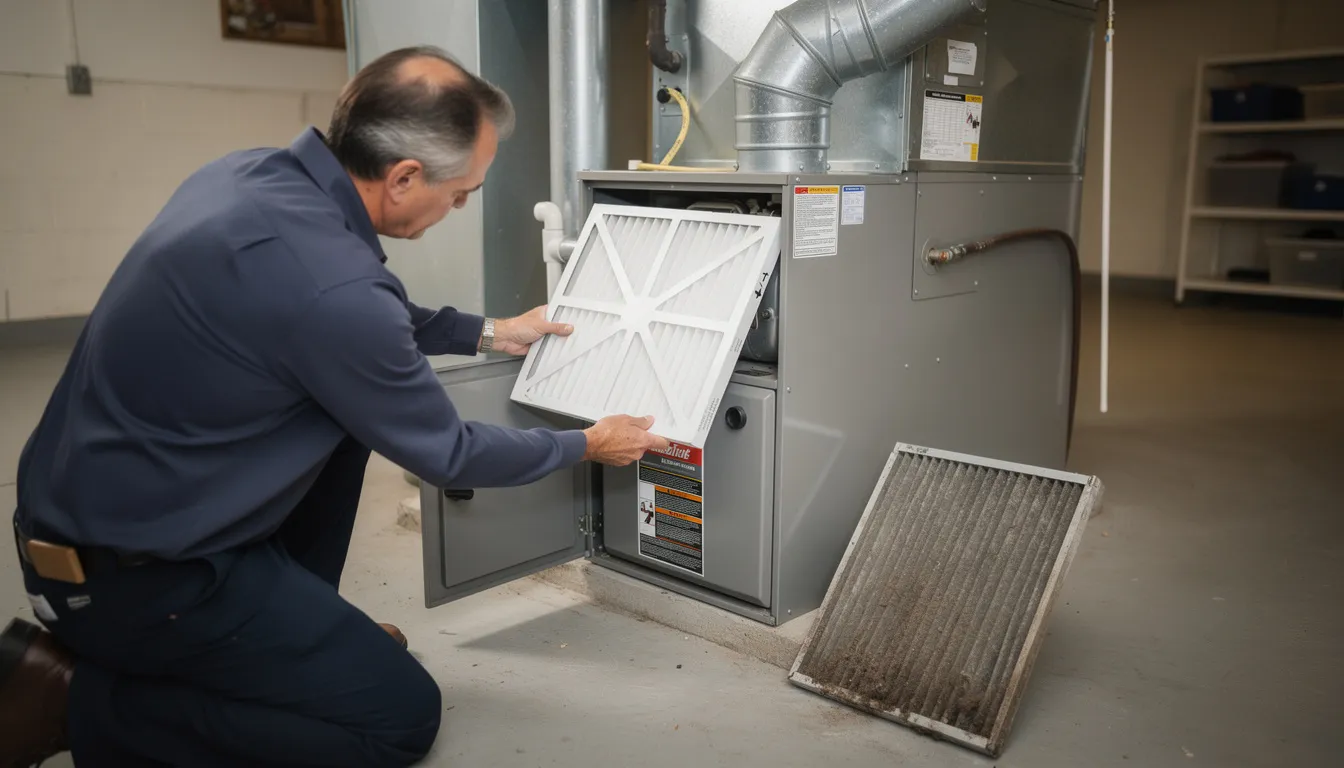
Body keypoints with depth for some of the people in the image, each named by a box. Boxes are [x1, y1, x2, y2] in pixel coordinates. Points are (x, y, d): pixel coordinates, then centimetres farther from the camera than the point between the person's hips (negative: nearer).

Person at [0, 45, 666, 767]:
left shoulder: (246, 172, -3)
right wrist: (588, 445, 2)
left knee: (351, 407, 17)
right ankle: (82, 699, 0)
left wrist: (485, 333, 22)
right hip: (131, 575, -9)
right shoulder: (331, 286, -30)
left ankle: (291, 627, 23)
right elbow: (447, 457, -13)